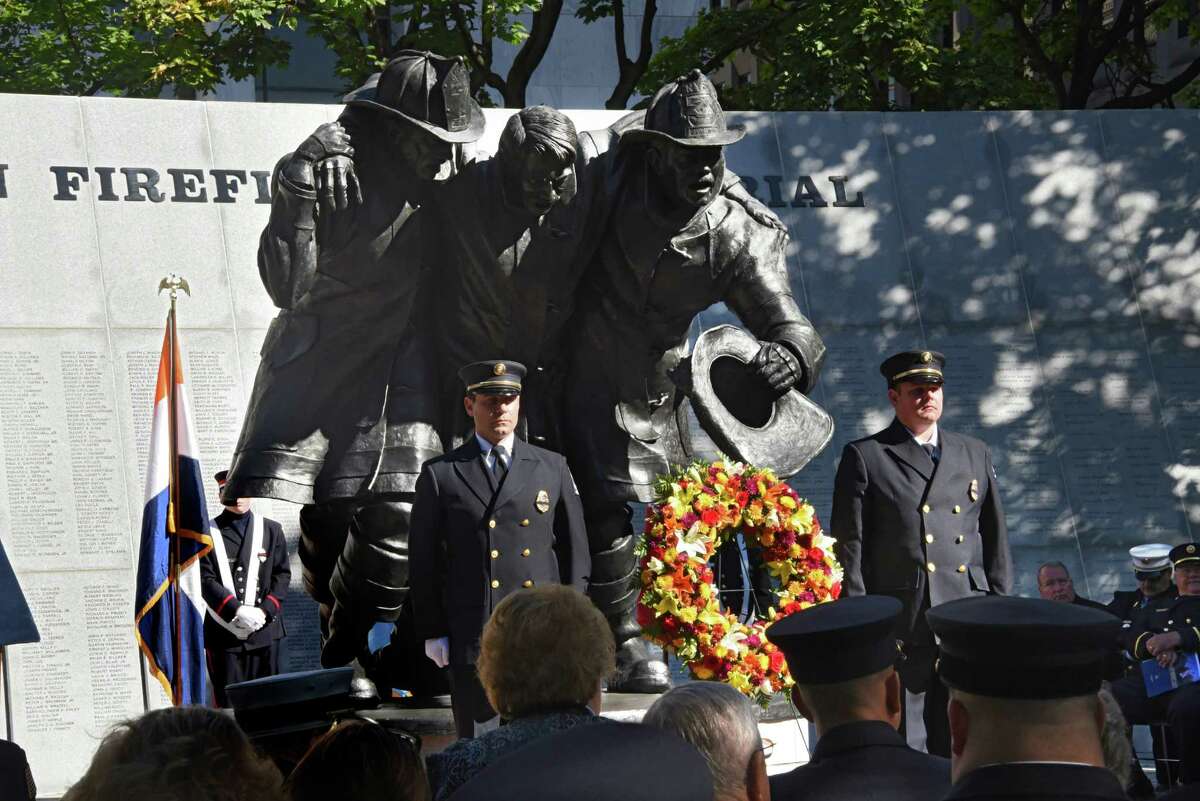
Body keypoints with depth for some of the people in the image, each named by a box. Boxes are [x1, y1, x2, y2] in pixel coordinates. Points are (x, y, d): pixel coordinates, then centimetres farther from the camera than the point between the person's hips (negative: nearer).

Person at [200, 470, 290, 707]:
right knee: (229, 704, -2)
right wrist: (237, 611, -16)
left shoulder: (271, 530, 11)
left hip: (264, 630, 2)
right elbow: (206, 581, -4)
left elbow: (282, 575, 7)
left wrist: (264, 611, -8)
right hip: (225, 632, -2)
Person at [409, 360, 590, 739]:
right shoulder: (439, 475, 5)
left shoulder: (552, 468, 11)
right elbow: (425, 561, 5)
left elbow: (575, 549, 13)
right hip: (472, 638, -2)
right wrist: (433, 633, 0)